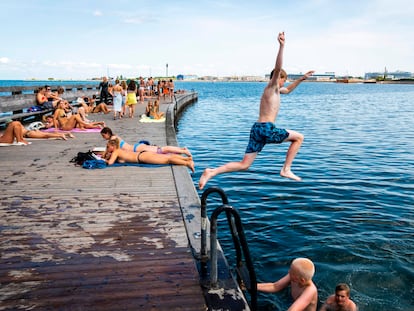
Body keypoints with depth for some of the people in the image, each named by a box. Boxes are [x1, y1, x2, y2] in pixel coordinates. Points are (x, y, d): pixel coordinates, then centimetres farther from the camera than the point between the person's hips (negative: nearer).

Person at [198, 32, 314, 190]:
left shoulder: (275, 90, 27)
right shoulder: (271, 87, -1)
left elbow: (288, 90, 47)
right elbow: (278, 68, -19)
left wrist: (301, 79, 43)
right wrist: (281, 46, -28)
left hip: (257, 129, 9)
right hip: (266, 128, -9)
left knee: (244, 165, 4)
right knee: (298, 137, 10)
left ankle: (211, 172, -9)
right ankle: (286, 170, 8)